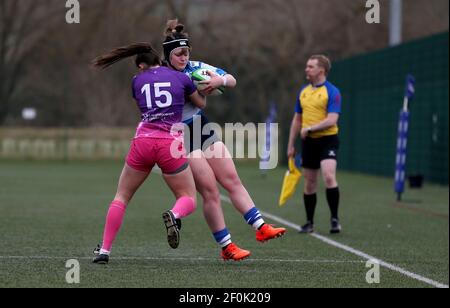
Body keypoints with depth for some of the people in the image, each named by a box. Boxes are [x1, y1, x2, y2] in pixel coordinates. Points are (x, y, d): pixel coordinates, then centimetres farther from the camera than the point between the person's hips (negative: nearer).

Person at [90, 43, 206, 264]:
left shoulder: (137, 81, 13)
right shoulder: (180, 78, 9)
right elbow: (202, 104, 24)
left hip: (143, 142, 1)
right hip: (171, 145, -1)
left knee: (121, 197, 16)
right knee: (189, 199, 10)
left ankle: (104, 250, 8)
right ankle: (175, 215, -27)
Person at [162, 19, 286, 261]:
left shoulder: (196, 68, 2)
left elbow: (232, 81, 6)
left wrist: (221, 80, -17)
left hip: (204, 131, 6)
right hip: (182, 139, -6)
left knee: (232, 181, 3)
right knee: (211, 192, -7)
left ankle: (261, 227, 4)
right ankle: (226, 247, 0)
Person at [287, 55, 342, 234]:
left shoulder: (332, 92, -8)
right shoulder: (303, 92, 13)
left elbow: (332, 120, -18)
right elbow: (297, 119, 19)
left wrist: (310, 128, -21)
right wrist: (291, 145, 17)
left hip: (327, 140, -6)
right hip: (308, 142, 6)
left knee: (329, 177, -22)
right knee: (309, 183, 7)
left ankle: (334, 219, -12)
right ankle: (309, 222, 15)